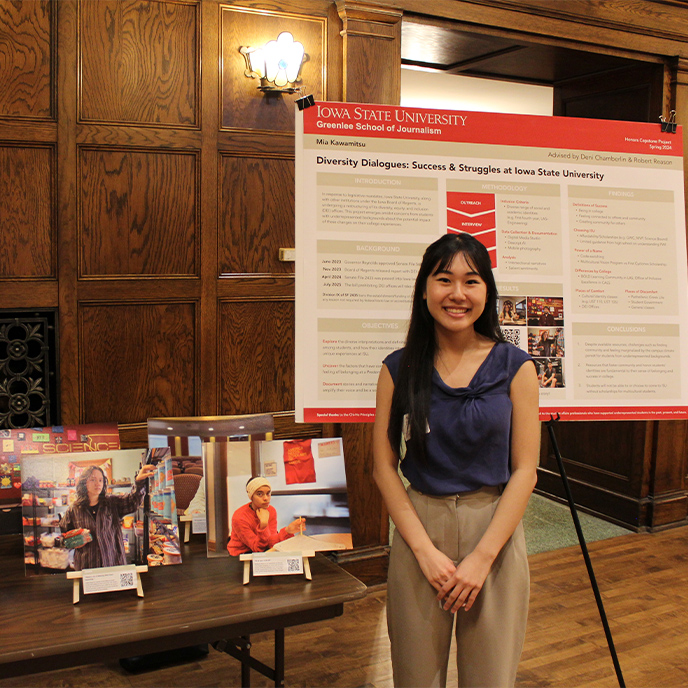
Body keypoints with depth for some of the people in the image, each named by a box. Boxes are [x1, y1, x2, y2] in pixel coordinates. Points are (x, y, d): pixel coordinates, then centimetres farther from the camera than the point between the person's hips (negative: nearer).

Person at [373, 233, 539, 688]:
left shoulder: (515, 366, -2)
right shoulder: (399, 369, -1)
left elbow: (524, 470, -3)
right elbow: (385, 467, -1)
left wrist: (482, 557, -9)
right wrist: (425, 549, -9)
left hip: (495, 529, 0)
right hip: (418, 526, 1)